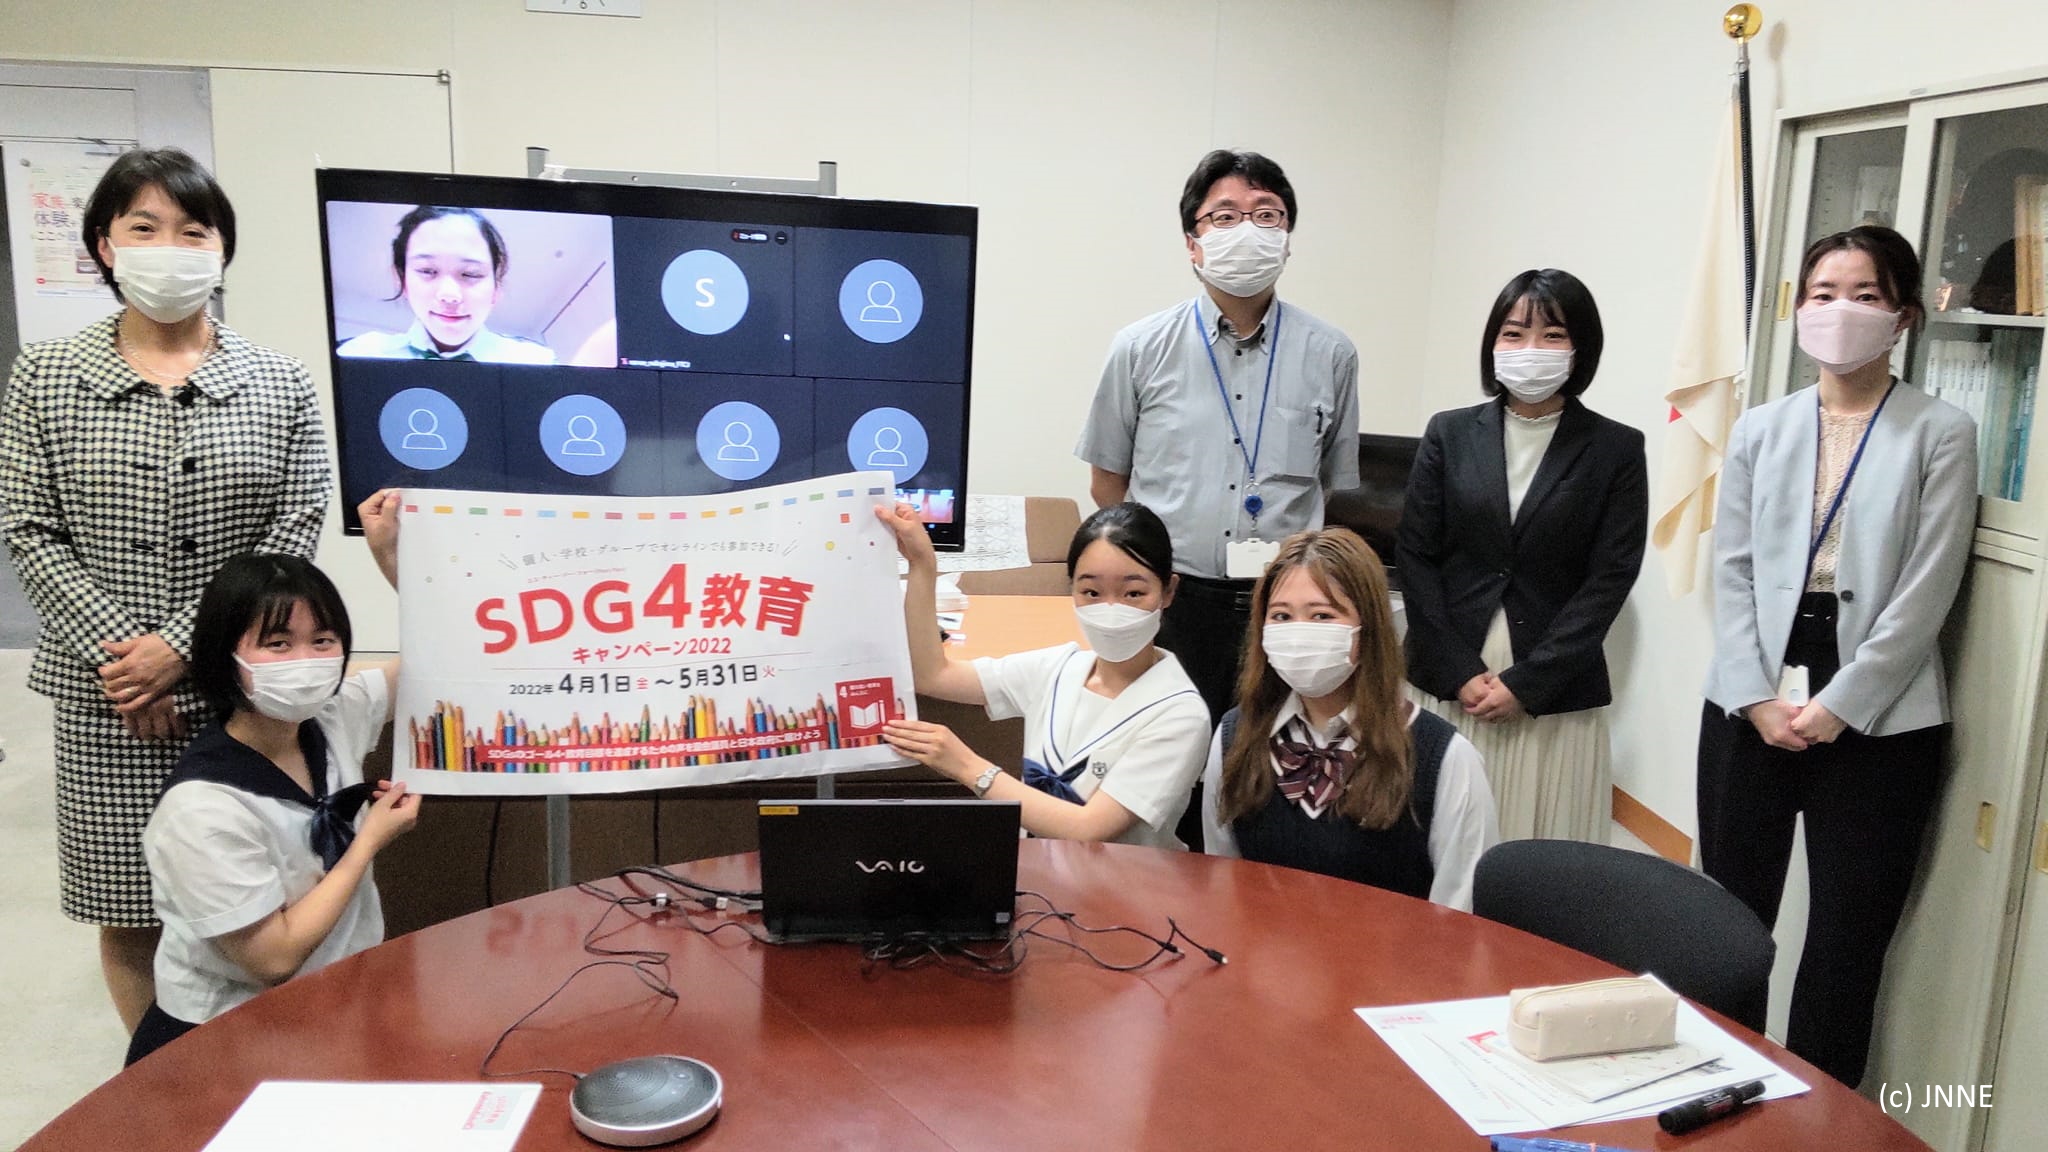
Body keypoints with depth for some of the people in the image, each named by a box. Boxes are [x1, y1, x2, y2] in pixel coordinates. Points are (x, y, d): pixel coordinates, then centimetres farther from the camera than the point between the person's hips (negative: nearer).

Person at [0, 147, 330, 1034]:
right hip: (105, 698, 1)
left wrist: (181, 645, -11)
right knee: (128, 910, 10)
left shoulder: (280, 384, 3)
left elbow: (296, 529, -4)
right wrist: (114, 651, -11)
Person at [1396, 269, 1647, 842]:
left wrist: (1525, 683, -10)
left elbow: (1610, 578, -3)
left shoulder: (1617, 450, 2)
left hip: (1554, 698, -1)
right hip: (1447, 684, 1)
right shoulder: (1450, 433, 5)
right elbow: (1415, 557, 1)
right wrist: (1461, 674, -7)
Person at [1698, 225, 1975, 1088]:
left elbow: (1924, 595, -8)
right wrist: (1759, 699, -8)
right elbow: (1732, 572, 3)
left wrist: (1835, 706, -13)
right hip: (1749, 711, 3)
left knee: (1847, 938, 6)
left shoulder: (1940, 435, -1)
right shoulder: (1759, 430, 9)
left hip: (1877, 723, -3)